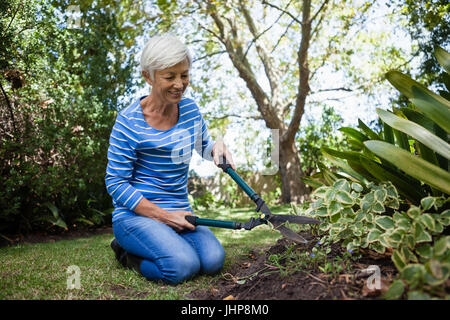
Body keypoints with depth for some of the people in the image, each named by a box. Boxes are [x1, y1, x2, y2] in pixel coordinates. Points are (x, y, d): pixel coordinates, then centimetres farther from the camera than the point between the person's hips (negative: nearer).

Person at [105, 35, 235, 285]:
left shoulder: (190, 109, 3)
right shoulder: (129, 121, -14)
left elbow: (203, 146, 21)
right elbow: (116, 183, -12)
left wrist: (217, 147, -7)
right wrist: (164, 216, -16)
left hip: (180, 212, 5)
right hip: (135, 214, -5)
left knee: (214, 260, -18)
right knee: (183, 266, -27)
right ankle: (126, 253, 4)